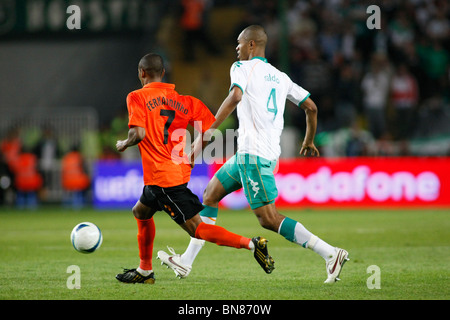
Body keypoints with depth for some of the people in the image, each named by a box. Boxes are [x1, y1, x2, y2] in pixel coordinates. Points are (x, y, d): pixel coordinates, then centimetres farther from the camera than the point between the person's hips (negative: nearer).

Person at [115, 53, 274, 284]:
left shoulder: (137, 97, -5)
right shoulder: (182, 100, 11)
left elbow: (138, 133, -20)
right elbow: (211, 129, 3)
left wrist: (123, 144, 1)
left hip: (162, 177, -8)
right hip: (179, 172, 8)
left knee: (196, 228, -8)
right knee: (141, 212, 27)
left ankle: (251, 244, -20)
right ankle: (145, 271, 32)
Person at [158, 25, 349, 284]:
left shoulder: (242, 68, -3)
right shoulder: (281, 77, 19)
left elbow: (235, 96, -22)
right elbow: (311, 107, 19)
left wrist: (207, 132, -23)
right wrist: (309, 141, 35)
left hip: (252, 153, -9)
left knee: (269, 219, -11)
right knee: (211, 193, 18)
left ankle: (331, 253, -18)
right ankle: (186, 262, 21)